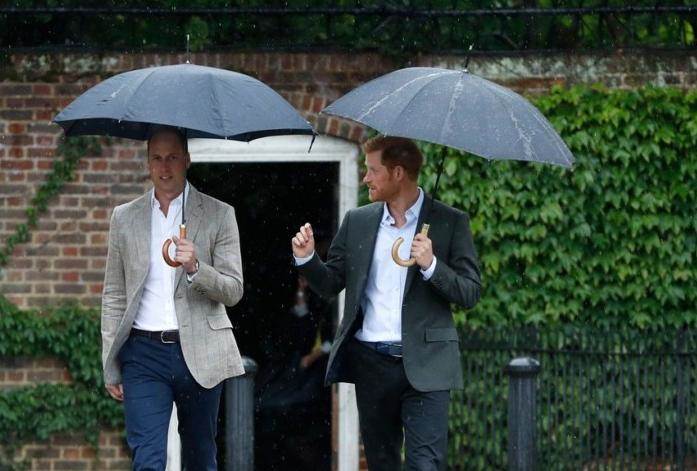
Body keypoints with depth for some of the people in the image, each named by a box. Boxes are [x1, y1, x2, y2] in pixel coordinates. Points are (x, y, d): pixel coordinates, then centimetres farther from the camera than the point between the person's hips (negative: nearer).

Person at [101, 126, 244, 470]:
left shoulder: (219, 215, 3)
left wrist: (196, 268, -20)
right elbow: (113, 297, 11)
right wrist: (110, 367, 6)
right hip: (144, 352, 0)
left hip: (198, 352, 0)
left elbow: (233, 291, 0)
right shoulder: (124, 217, 9)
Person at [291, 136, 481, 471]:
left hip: (423, 365, -4)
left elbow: (470, 294, -4)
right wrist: (306, 258, -4)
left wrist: (431, 265, -20)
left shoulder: (450, 223, -1)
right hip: (371, 363, 4)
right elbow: (330, 285, 14)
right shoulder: (358, 222, 11)